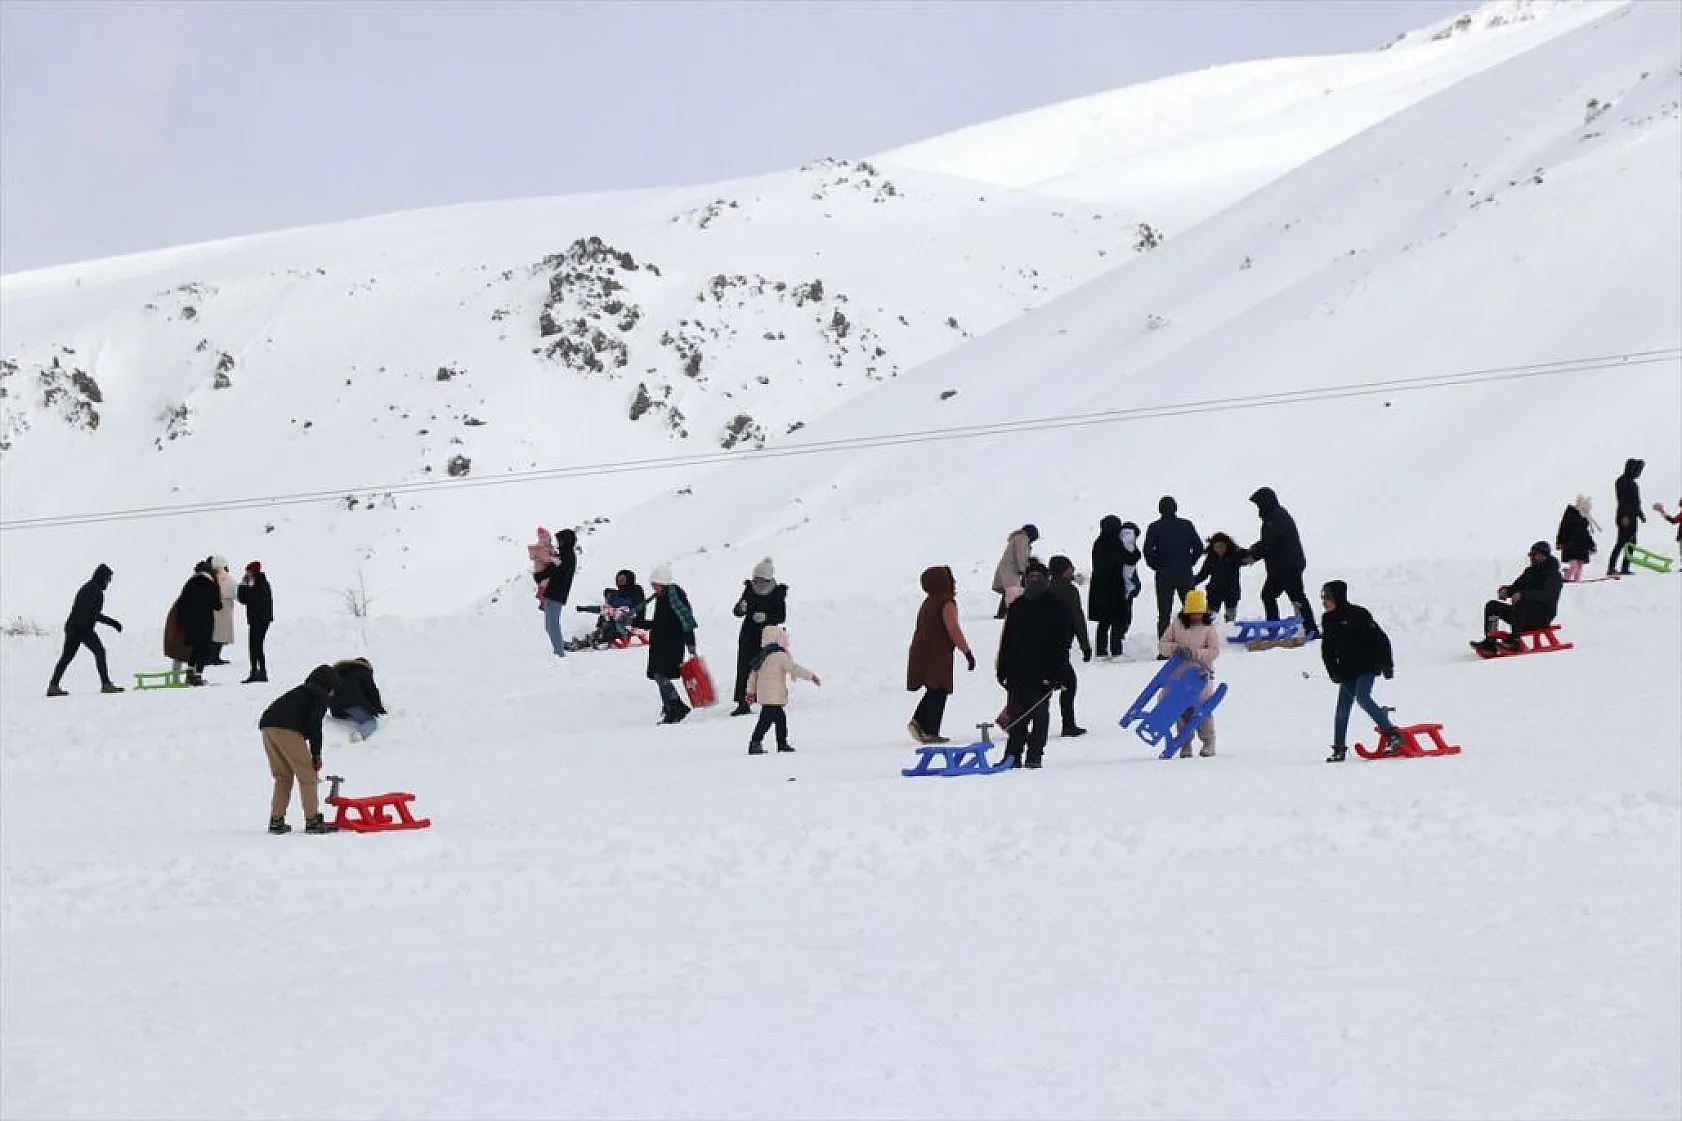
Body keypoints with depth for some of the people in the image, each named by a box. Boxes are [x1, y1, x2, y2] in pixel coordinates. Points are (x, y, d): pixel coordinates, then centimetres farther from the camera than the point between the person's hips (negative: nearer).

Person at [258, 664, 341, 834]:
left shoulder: (302, 691, 35)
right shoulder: (321, 694, 11)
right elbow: (314, 723, -3)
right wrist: (316, 754, 2)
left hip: (266, 725, 8)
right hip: (286, 729, -8)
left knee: (283, 776, 18)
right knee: (306, 775, 0)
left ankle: (276, 820, 14)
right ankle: (313, 821, -4)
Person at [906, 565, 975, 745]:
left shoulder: (928, 602, 16)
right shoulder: (947, 602, -12)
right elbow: (954, 630, -18)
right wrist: (967, 652, -15)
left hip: (921, 653, 8)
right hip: (938, 654, -8)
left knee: (933, 691, 18)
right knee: (938, 692, -2)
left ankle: (918, 721, 5)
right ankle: (931, 732, -4)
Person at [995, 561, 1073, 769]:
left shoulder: (1056, 607, 2)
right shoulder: (1018, 606, 13)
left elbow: (1063, 640, -1)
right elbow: (1006, 640, 15)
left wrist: (1057, 672, -8)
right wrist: (1002, 669, 10)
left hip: (1044, 672, -3)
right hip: (1018, 671, 3)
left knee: (1039, 713, -1)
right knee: (1017, 714, 3)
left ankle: (1034, 756, 3)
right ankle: (1013, 756, 7)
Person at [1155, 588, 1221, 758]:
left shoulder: (1209, 627, -2)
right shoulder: (1177, 624, 5)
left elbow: (1214, 651, -8)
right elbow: (1162, 645, 5)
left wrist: (1195, 653, -22)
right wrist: (1175, 649, -15)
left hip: (1201, 673, -3)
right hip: (1180, 672, 3)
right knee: (1182, 709, 2)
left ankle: (1208, 743, 9)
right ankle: (1185, 745, 9)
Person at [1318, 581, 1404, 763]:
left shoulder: (1358, 614, -13)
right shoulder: (1328, 620, 8)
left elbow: (1380, 639, -11)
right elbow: (1327, 650, 15)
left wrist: (1386, 665, -12)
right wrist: (1333, 671, 3)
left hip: (1367, 666, -7)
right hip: (1347, 671, 7)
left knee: (1362, 697, -23)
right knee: (1342, 708, 3)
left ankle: (1393, 734, -19)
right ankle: (1339, 749, 10)